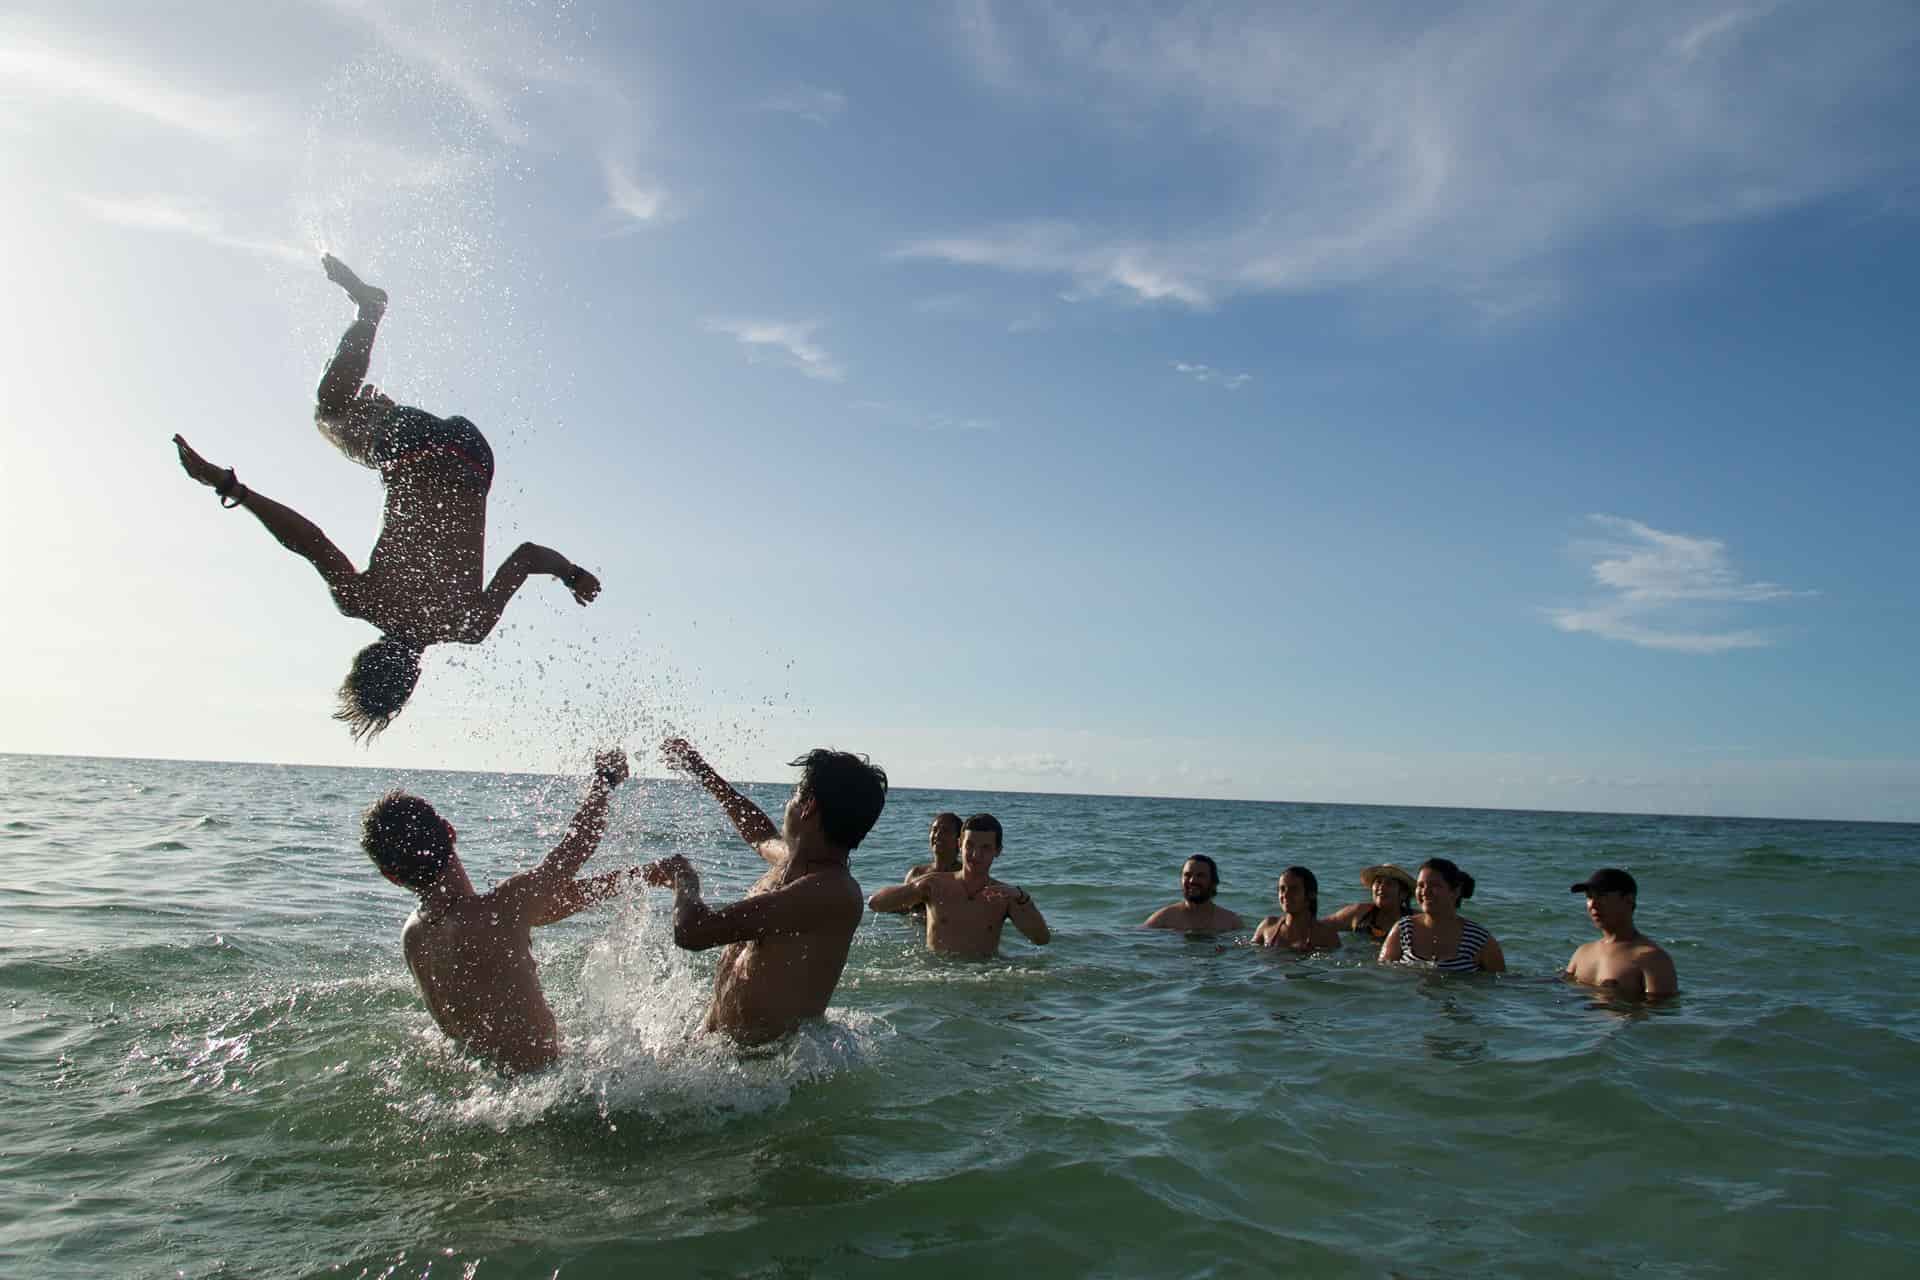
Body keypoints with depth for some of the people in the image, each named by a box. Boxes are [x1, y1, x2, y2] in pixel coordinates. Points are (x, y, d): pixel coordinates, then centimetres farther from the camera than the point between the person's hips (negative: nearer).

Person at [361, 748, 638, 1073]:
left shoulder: (412, 934, -6)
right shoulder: (497, 912, -34)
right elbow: (578, 844, -18)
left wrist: (625, 878, 8)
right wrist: (604, 778, -1)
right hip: (540, 1074, -8)